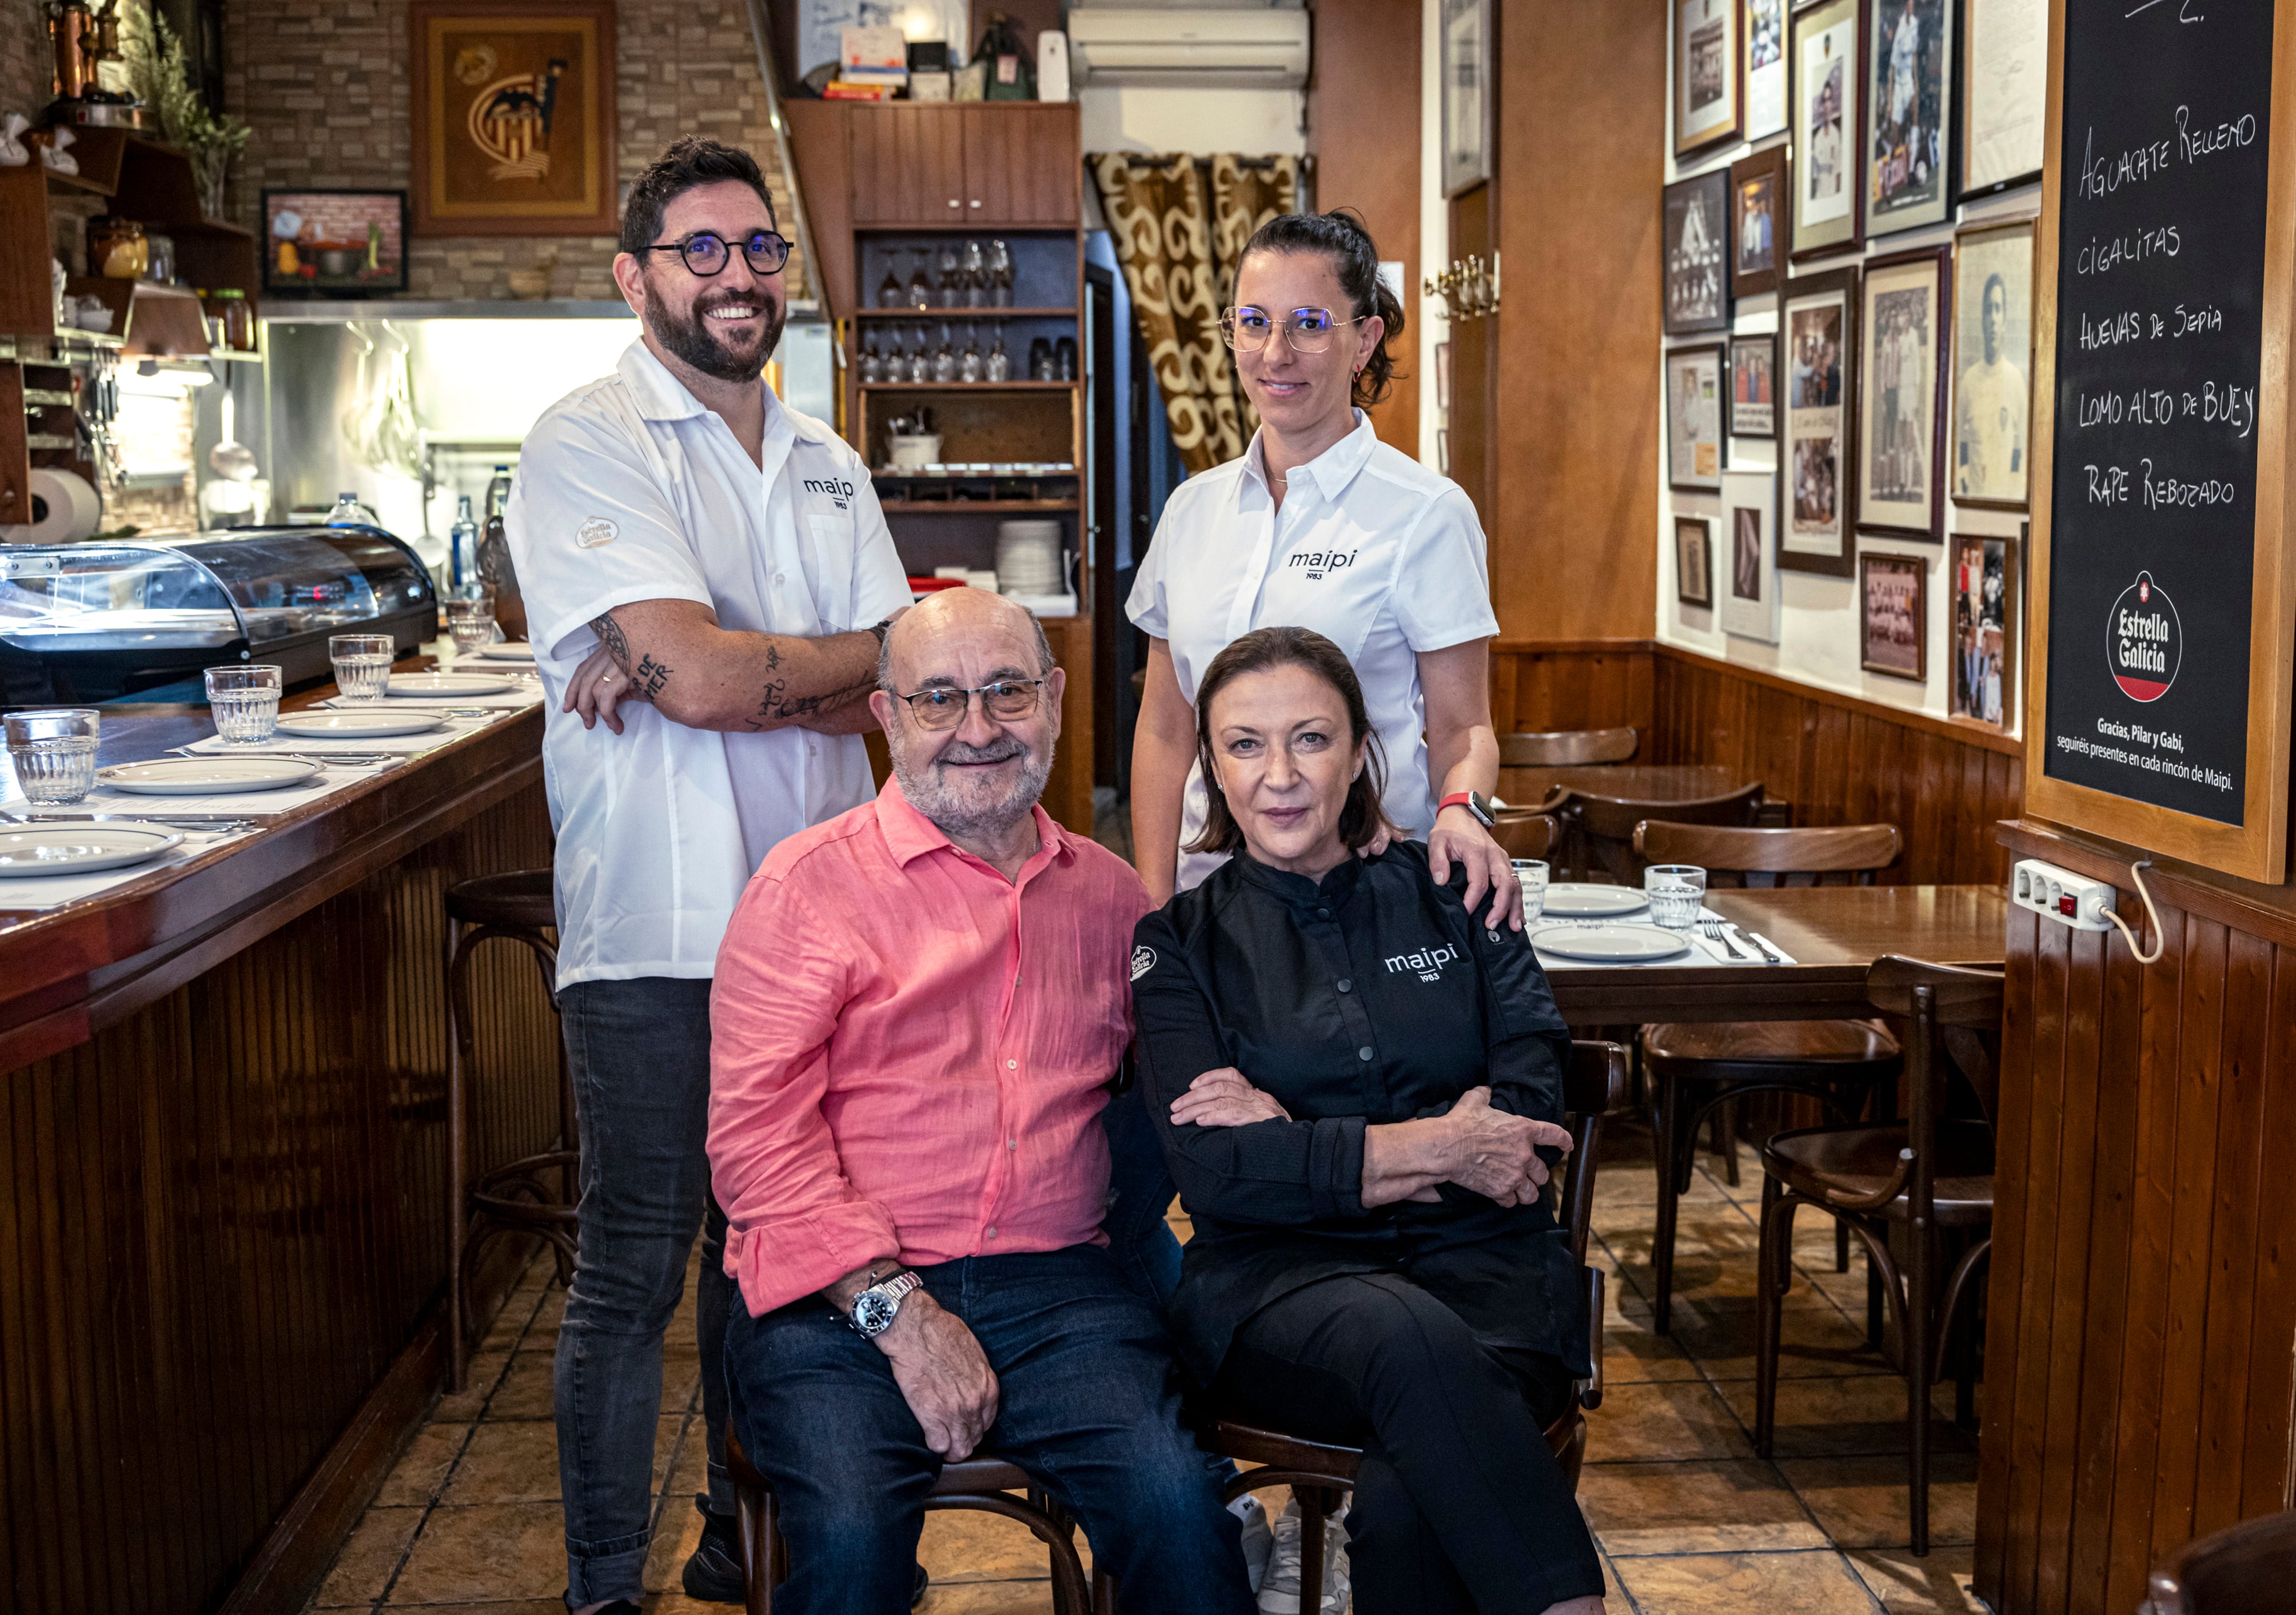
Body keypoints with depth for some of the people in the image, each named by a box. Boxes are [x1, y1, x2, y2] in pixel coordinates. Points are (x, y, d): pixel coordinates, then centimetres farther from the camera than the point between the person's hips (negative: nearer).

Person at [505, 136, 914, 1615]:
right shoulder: (589, 444, -6)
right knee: (637, 1272, 2)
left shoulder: (828, 468, 14)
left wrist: (722, 672, -12)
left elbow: (899, 691, 2)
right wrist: (843, 657, -3)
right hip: (656, 931, -6)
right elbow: (702, 672, -19)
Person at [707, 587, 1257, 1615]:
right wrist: (896, 1308, -12)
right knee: (852, 1532, -30)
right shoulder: (812, 883, 3)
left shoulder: (1109, 894, 17)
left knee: (1176, 1504, -25)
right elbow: (756, 1135, -3)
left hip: (1053, 1285, 3)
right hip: (837, 1294, -2)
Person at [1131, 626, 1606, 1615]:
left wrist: (1300, 1139, -6)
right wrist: (1430, 1147, -11)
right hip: (1279, 1274, -1)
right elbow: (1212, 1169, -4)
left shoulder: (1449, 895, 13)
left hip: (1483, 1265, 1)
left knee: (1406, 1505, -32)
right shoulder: (1180, 943, 10)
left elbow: (1531, 1109, 2)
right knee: (1408, 1337, -37)